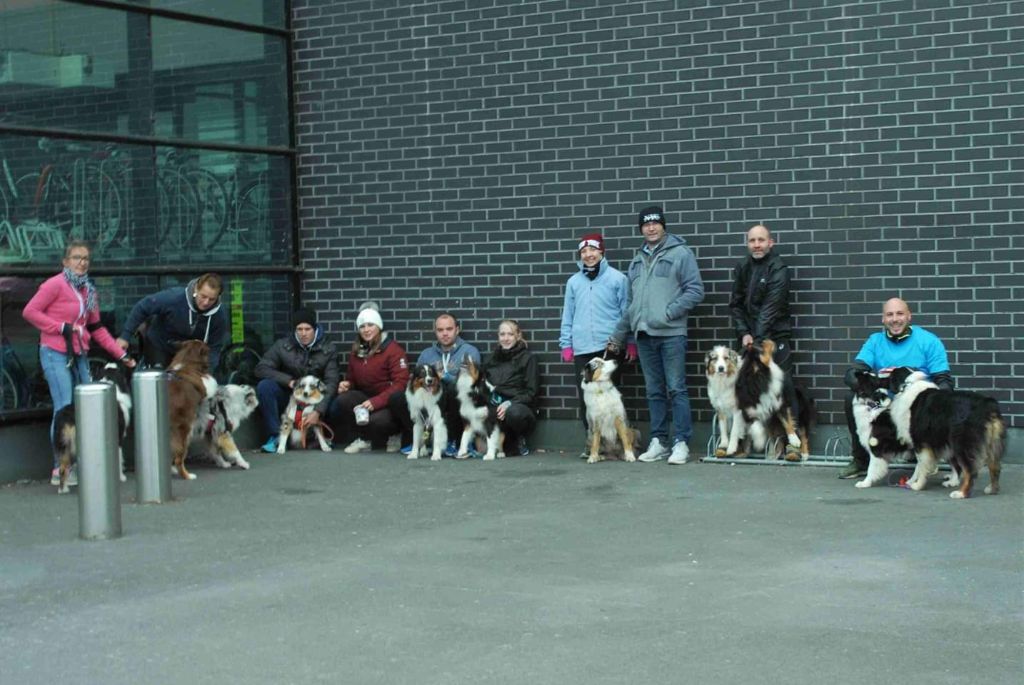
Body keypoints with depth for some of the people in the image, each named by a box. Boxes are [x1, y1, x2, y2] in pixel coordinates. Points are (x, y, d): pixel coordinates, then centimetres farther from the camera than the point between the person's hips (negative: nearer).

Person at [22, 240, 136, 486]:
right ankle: (59, 469, -6)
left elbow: (97, 328, 16)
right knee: (64, 409, -12)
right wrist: (61, 327, -14)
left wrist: (121, 354, 12)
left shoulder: (89, 290, 12)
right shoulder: (55, 284, -9)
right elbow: (30, 312, -11)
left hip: (79, 355, 7)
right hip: (55, 354, -7)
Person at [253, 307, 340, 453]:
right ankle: (276, 436, -20)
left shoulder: (328, 349, -7)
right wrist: (288, 381, -23)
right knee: (264, 386, -27)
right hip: (288, 397, 0)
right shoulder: (282, 346, -6)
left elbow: (331, 382, -16)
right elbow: (261, 368, -11)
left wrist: (318, 411, -30)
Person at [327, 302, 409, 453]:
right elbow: (352, 378, 22)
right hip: (365, 396, 5)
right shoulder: (357, 350, 10)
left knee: (377, 420, -36)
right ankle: (361, 438, -7)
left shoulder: (392, 348, -10)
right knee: (342, 400, -24)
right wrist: (346, 384, -4)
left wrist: (376, 402, -28)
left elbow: (400, 383, -17)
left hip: (388, 401, -5)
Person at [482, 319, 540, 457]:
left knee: (514, 413, -41)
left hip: (519, 406, -4)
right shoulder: (491, 358, 18)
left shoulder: (527, 358, 4)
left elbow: (531, 392, -3)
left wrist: (510, 403, -20)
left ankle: (519, 439, -4)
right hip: (494, 406, 4)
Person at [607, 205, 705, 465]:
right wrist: (618, 336, 18)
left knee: (676, 389, -5)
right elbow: (630, 302, 21)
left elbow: (695, 290, -6)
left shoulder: (680, 253, 0)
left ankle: (681, 443, -3)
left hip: (671, 333, -5)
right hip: (644, 335, 6)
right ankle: (658, 442, 13)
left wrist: (668, 312, -14)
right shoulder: (637, 261, 18)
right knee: (654, 391, 8)